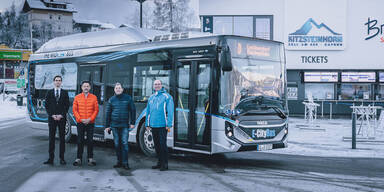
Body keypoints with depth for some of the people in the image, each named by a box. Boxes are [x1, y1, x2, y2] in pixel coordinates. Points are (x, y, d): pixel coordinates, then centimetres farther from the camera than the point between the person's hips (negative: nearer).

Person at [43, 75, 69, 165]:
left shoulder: (65, 93, 8)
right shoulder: (49, 93, 9)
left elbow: (67, 105, 2)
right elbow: (47, 105, 4)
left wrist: (61, 115, -10)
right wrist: (52, 115, -8)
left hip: (62, 118, 0)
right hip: (52, 118, 0)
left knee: (62, 138, 2)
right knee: (51, 138, 1)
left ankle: (62, 158, 6)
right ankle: (51, 158, 2)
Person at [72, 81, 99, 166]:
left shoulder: (94, 97, 4)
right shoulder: (77, 97, 4)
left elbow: (96, 110, 2)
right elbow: (74, 110, 2)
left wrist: (90, 119, -8)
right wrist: (80, 119, -8)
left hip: (90, 123, 0)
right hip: (80, 123, 0)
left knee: (90, 141, 2)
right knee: (80, 141, 2)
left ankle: (90, 158, 10)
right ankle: (79, 158, 9)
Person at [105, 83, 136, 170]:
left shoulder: (128, 98, 4)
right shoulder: (111, 100, 9)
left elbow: (133, 110, 5)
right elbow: (108, 113, 12)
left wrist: (132, 123, -1)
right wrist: (107, 125, 8)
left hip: (124, 125, -3)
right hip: (114, 125, 3)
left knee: (124, 143, -7)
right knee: (117, 144, 6)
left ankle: (125, 163, -4)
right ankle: (119, 161, 14)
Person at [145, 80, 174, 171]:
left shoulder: (167, 96, -3)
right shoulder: (151, 97, 15)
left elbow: (170, 111, -8)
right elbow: (148, 111, 19)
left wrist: (169, 124, -14)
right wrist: (147, 124, 14)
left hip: (162, 126, -6)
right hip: (153, 126, 6)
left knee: (163, 144, -6)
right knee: (156, 145, 13)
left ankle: (165, 164, 2)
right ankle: (159, 162, 24)